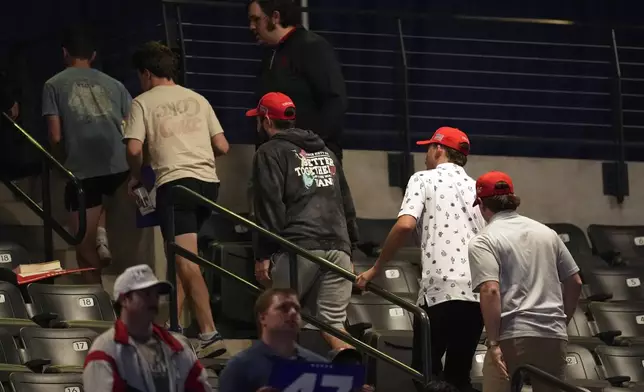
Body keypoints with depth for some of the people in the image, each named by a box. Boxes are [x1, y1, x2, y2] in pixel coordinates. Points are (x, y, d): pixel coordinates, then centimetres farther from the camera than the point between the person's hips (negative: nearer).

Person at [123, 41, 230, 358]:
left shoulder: (143, 102, 5)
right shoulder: (197, 99, 18)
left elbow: (134, 148, -7)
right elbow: (222, 146, 14)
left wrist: (136, 177, 12)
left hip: (174, 183, -6)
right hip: (208, 181, 6)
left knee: (186, 262, -11)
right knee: (182, 258, 17)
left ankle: (209, 333, -22)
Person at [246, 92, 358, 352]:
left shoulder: (271, 152, 3)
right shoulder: (326, 152, 24)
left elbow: (270, 206, -7)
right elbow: (346, 203, 23)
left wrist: (263, 255, -8)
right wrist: (349, 246, 24)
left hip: (298, 248, -6)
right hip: (338, 248, 6)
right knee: (333, 323, 0)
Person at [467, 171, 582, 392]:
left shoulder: (483, 242, -3)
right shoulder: (547, 233, 15)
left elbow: (490, 291, -15)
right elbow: (575, 282, 16)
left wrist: (493, 343, -15)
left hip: (512, 337, -5)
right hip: (554, 336, 5)